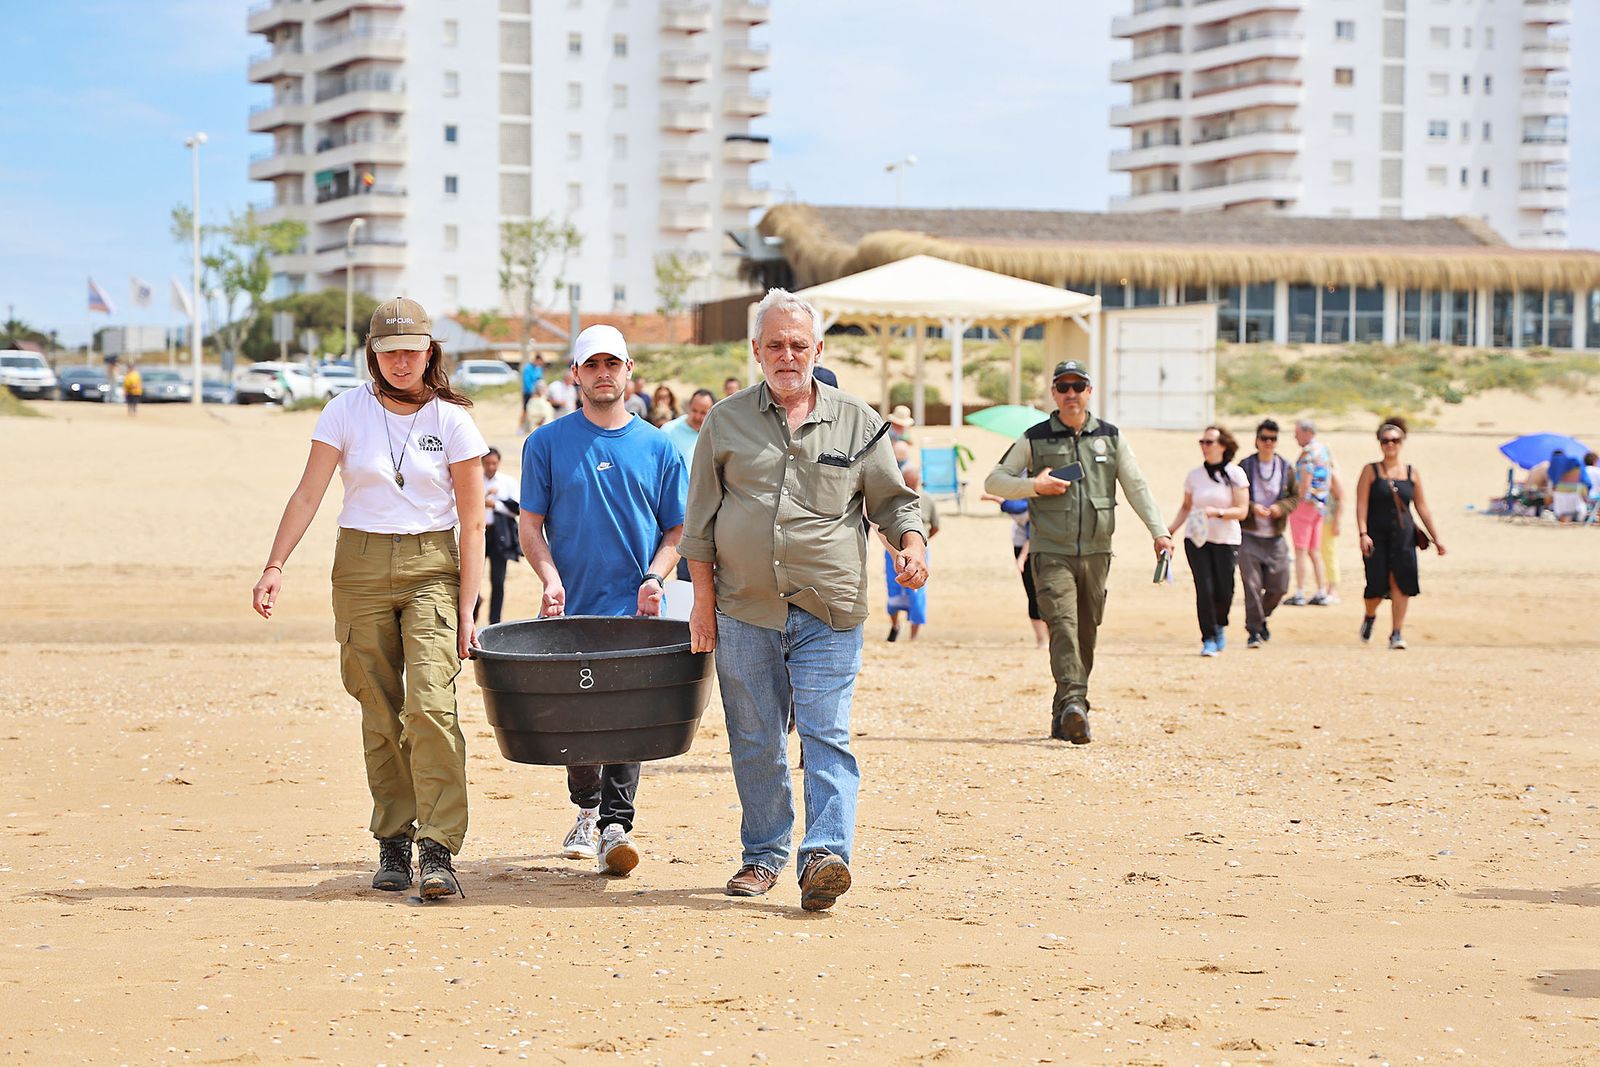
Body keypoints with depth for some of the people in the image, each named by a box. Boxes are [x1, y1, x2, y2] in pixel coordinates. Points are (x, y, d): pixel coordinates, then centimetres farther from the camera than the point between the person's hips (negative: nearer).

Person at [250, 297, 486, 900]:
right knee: (380, 714, 3)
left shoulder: (452, 421, -1)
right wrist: (276, 566, -16)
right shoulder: (347, 412, 1)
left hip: (432, 567, -2)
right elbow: (308, 494, -3)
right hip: (361, 567, 2)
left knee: (431, 703, -16)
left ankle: (438, 850, -16)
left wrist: (466, 611, -6)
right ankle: (392, 844, 12)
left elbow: (472, 524, 0)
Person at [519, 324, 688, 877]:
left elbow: (678, 529, 12)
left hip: (635, 610, -1)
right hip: (571, 609, 1)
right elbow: (531, 524, 6)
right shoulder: (547, 443, 6)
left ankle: (616, 825, -15)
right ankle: (586, 810, 29)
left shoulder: (658, 447, 9)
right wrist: (551, 579, -10)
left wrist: (655, 577, -6)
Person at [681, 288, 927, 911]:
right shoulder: (726, 422, 8)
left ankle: (826, 854, -19)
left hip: (829, 612, -1)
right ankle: (763, 855, 20)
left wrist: (910, 543, -9)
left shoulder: (858, 423, 8)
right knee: (755, 741, 7)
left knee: (826, 734, -12)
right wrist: (703, 600, 5)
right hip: (744, 609, 2)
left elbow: (893, 499, 13)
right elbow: (701, 520, 11)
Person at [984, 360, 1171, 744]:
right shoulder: (1034, 439, 5)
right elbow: (993, 481, 7)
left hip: (1096, 553, 3)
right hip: (1051, 552, -3)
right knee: (1063, 625, -19)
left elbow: (1137, 488, 8)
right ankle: (1073, 703, -32)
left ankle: (1063, 717, 14)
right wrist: (1034, 486, -11)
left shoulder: (1111, 438, 10)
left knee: (1086, 633, 5)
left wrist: (1159, 532, -4)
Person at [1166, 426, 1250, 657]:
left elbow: (1242, 511, -8)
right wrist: (1170, 530, 6)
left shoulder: (1235, 474, -4)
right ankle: (1209, 639, 2)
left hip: (1226, 540, -1)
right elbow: (1186, 506, 17)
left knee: (1224, 592, -2)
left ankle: (1220, 625, 30)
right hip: (1196, 539, 1)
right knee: (1204, 588, -8)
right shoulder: (1194, 475, 4)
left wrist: (1217, 512, -23)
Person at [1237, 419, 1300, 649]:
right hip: (1249, 536, -3)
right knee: (1252, 585, -8)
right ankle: (1254, 630, 1)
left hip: (1275, 537, 3)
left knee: (1279, 586, 4)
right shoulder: (1245, 466, -3)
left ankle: (1261, 618, 31)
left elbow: (1296, 496, 10)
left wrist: (1281, 507, -10)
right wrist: (1252, 507, -18)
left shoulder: (1286, 468, 6)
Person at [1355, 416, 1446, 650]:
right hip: (1377, 535, -2)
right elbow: (1361, 505, -5)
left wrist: (1436, 538, 8)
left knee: (1401, 583, -9)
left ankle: (1396, 633, -2)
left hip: (1404, 536, 2)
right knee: (1377, 585, -3)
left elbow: (1422, 508, 12)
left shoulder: (1411, 473, 9)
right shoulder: (1371, 471, 1)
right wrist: (1363, 534, -17)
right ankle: (1369, 616, 30)